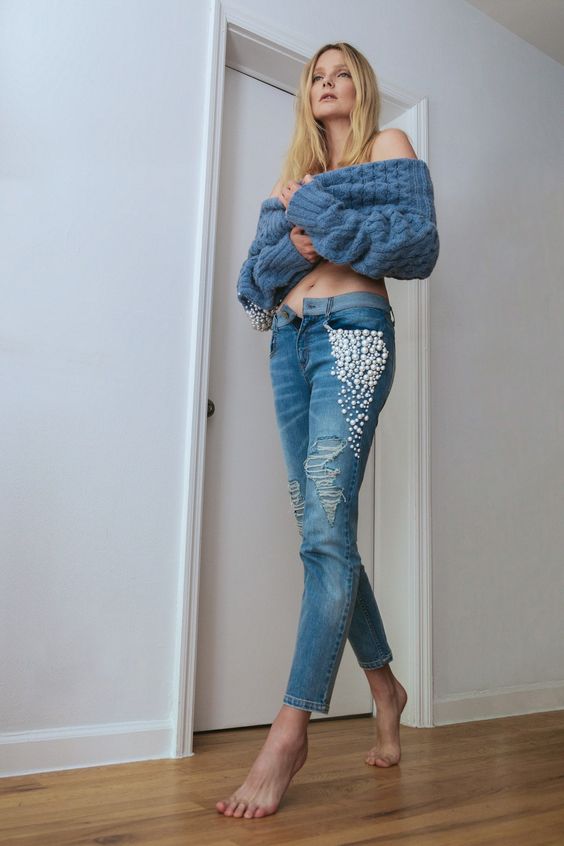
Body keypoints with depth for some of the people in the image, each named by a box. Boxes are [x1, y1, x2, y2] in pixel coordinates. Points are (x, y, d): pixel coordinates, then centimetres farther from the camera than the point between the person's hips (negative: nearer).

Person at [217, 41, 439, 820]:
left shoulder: (389, 145, 15)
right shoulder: (296, 170, 29)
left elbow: (417, 241, 0)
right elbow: (263, 267, 18)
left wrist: (326, 227, -6)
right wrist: (288, 225, -2)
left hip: (352, 331, -6)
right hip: (290, 339, 6)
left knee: (326, 530, -17)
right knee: (324, 530, 1)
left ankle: (289, 733, -17)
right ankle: (384, 685, 17)